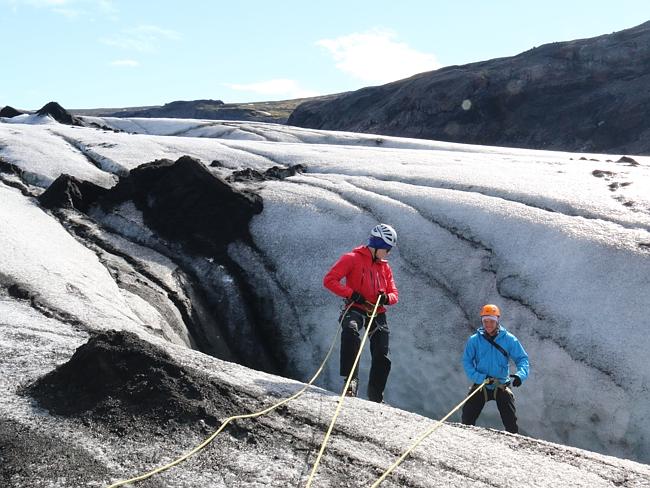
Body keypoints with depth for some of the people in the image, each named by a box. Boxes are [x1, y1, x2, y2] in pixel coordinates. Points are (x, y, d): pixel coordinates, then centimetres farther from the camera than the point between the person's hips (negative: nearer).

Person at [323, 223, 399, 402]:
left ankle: (376, 398, 25)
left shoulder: (385, 267, 16)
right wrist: (351, 293, -20)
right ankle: (351, 379, -38)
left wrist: (387, 298, -9)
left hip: (378, 313, 6)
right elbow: (329, 280, -10)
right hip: (356, 309, -6)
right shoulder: (352, 259, -3)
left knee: (382, 358, 4)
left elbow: (394, 293, 16)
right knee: (350, 330, -39)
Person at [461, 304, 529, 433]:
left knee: (511, 422, -7)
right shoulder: (474, 340, -5)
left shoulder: (509, 339, -5)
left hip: (501, 387, 0)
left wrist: (520, 375, -25)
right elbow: (466, 362, -7)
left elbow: (522, 358, -4)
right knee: (467, 420, -1)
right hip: (480, 386, 1)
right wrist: (480, 378, -23)